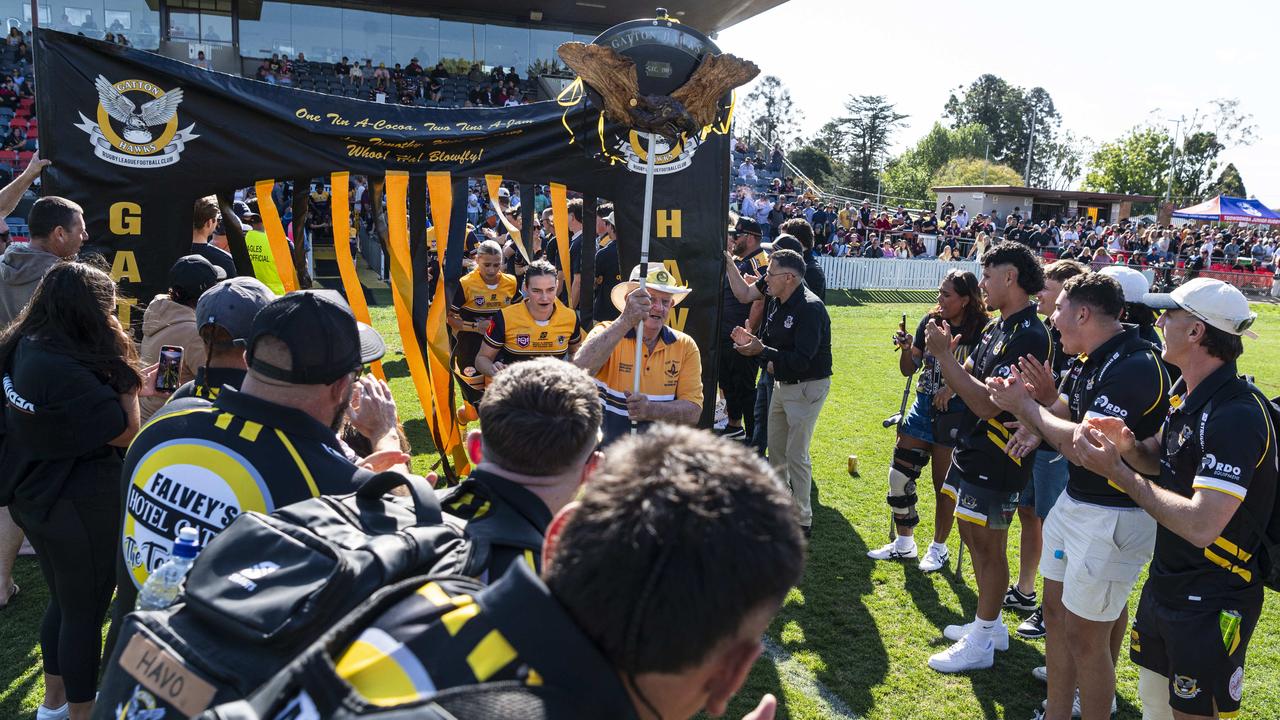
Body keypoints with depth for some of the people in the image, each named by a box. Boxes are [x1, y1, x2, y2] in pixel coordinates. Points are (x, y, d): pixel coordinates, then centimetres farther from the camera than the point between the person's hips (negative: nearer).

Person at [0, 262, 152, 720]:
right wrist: (127, 380, -12)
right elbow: (126, 432, -22)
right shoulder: (63, 368, -29)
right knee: (86, 610, 8)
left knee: (63, 601, 25)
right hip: (80, 507, -9)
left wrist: (130, 385, 6)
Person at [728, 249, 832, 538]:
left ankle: (802, 520, 10)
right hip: (782, 384, 9)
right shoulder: (779, 304, 5)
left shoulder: (810, 308, -23)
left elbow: (801, 360, -29)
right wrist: (752, 341, -8)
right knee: (775, 448, 18)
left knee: (796, 454, -3)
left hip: (807, 388, -9)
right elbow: (772, 342, 13)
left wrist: (762, 351, -29)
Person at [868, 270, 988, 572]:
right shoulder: (930, 321, 2)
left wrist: (953, 387, -24)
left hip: (955, 414, -5)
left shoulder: (980, 331, -12)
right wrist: (906, 350, -12)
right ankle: (904, 543, 23)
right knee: (899, 476, 6)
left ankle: (939, 548, 27)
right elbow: (909, 370, 6)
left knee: (944, 484, 7)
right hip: (923, 407, 5)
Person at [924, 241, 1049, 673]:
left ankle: (982, 642, 18)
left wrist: (943, 354, -24)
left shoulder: (1028, 336, -21)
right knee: (973, 537, 20)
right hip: (971, 451, 10)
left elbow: (988, 403, -28)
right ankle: (989, 624, 36)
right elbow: (966, 379, 10)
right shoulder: (995, 328, 9)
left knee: (989, 547, 3)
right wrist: (944, 351, -6)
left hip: (996, 461, -10)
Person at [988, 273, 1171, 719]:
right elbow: (1059, 414, 8)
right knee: (1056, 610, 17)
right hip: (1073, 501, 9)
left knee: (1086, 636, 1)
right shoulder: (1089, 362, 8)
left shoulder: (1134, 366, -23)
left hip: (1115, 515, -9)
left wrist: (1029, 406, -17)